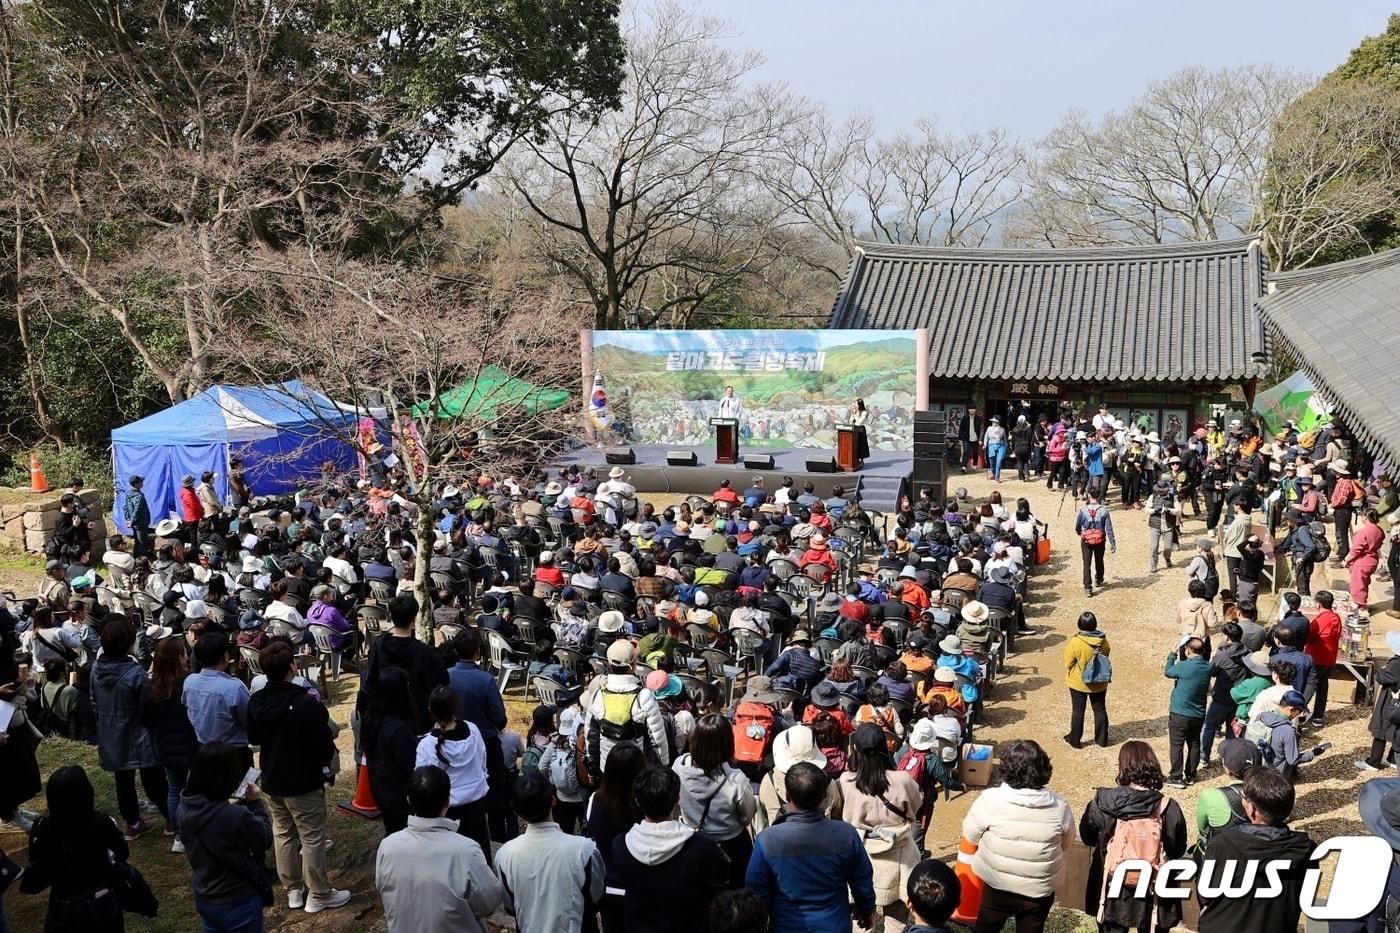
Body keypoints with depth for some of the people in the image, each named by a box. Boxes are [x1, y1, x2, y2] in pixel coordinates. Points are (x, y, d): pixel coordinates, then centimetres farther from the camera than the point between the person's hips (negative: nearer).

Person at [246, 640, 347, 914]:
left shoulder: (256, 702, -4)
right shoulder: (304, 702, -26)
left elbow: (253, 739, 11)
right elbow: (325, 742, -21)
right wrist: (325, 761, 0)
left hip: (272, 781, 7)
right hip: (304, 782, -6)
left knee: (283, 834, 18)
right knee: (312, 838, 5)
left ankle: (293, 891, 28)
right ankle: (318, 895, 14)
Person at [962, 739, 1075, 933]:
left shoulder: (990, 800, -22)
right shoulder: (1059, 807, -17)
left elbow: (970, 835, -8)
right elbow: (1066, 841, 1)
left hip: (997, 887, -1)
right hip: (1041, 889, 1)